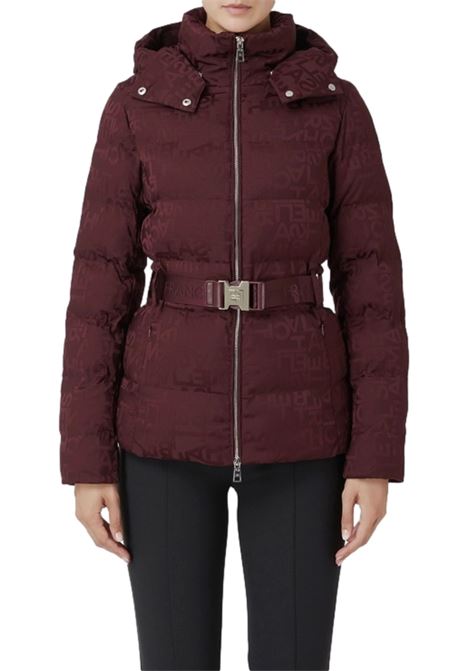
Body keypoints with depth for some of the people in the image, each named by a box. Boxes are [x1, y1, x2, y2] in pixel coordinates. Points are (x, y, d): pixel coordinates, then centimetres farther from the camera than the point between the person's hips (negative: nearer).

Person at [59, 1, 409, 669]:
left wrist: (376, 458, -6)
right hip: (170, 421, 0)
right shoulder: (136, 103, 1)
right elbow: (101, 282, 0)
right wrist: (87, 458, -3)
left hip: (294, 423, 0)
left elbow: (371, 281, -1)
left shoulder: (338, 105, 1)